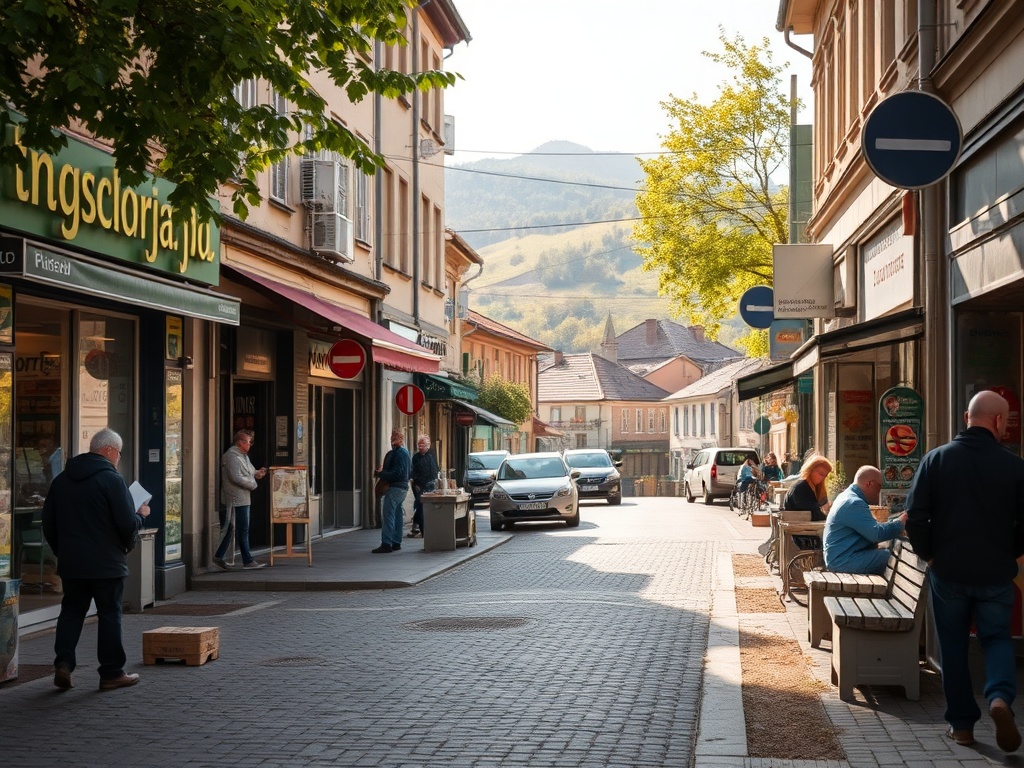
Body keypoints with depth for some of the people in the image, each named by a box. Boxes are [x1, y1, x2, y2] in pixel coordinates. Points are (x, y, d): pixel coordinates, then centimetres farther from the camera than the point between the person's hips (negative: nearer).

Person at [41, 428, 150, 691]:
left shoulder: (61, 480, 8)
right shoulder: (112, 479, -13)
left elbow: (48, 523, 13)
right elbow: (128, 525, -17)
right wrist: (141, 515, 4)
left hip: (71, 563, 5)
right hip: (106, 563, -5)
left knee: (71, 612, 14)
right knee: (110, 615, 4)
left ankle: (63, 663, -1)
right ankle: (112, 673, 9)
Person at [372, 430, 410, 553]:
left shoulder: (398, 453, -15)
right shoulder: (405, 453, 17)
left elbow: (396, 473, -22)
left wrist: (379, 473, -19)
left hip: (395, 487, -11)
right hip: (403, 486, 11)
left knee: (387, 514, -12)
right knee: (396, 514, 14)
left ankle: (386, 544, -16)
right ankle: (396, 543, 17)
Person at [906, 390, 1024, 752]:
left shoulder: (936, 458, -6)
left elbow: (915, 516, -9)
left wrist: (928, 554, 6)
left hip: (947, 572, 1)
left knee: (953, 646, 13)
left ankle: (961, 724, 16)